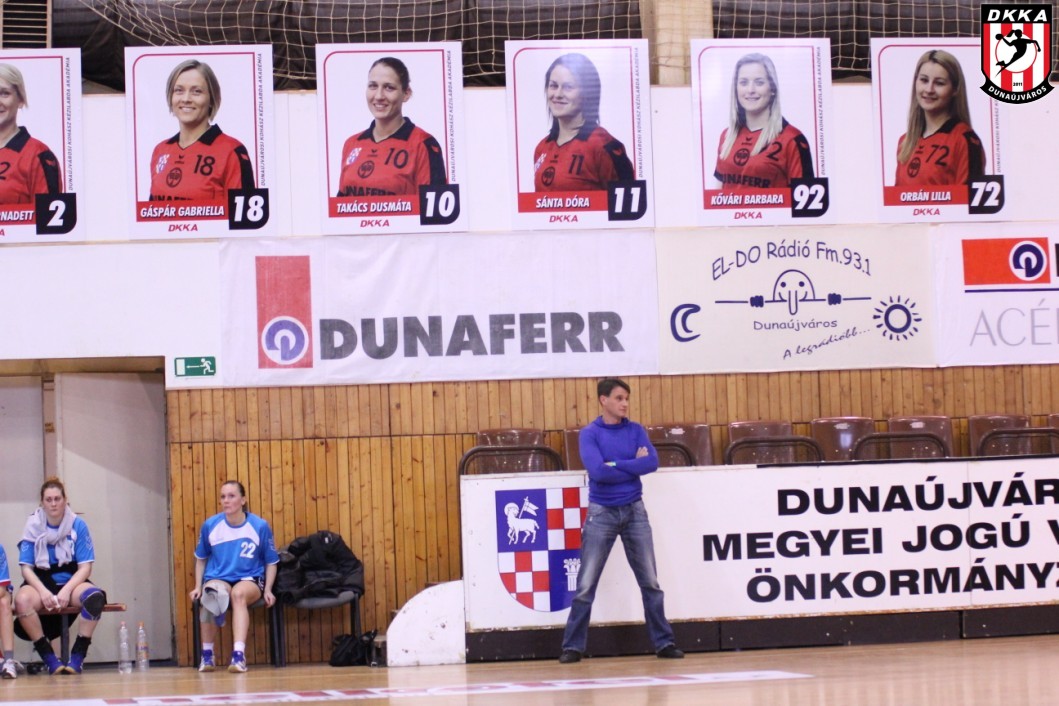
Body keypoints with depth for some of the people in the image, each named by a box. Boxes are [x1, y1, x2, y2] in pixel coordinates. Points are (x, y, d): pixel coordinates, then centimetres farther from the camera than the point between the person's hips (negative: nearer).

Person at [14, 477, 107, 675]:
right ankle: (50, 660, -25)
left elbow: (85, 567, -4)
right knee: (22, 600, -35)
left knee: (95, 597, -34)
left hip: (71, 581, 0)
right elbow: (26, 568, -3)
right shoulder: (32, 526, -2)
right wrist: (43, 592, -21)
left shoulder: (78, 525, -3)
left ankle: (77, 658, -24)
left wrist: (66, 591, -20)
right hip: (41, 582, 0)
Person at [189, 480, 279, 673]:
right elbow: (200, 558, 17)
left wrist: (267, 590, -5)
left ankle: (238, 655, -50)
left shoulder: (260, 526, -4)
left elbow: (271, 562, 7)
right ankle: (207, 655, -23)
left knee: (239, 594, -39)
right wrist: (198, 586, 7)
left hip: (250, 580, -1)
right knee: (210, 594, -37)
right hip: (218, 578, 1)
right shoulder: (210, 526, 1)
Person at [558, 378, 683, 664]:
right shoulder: (589, 434, -3)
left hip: (634, 511, 3)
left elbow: (652, 462, -9)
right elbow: (597, 471, -17)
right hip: (601, 512, -3)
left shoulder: (635, 431, 5)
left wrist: (616, 464, -14)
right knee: (586, 585, -2)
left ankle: (664, 642, 12)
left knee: (650, 582, 5)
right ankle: (573, 646, 5)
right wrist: (633, 465, -9)